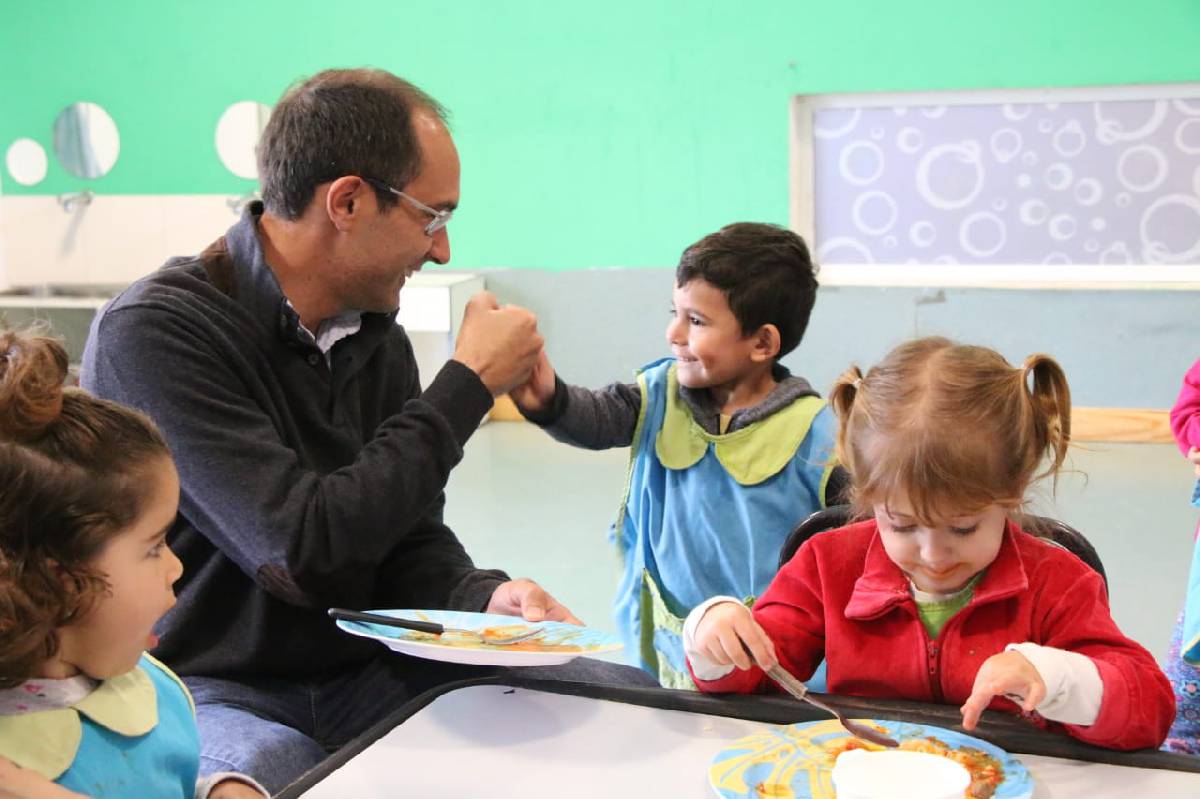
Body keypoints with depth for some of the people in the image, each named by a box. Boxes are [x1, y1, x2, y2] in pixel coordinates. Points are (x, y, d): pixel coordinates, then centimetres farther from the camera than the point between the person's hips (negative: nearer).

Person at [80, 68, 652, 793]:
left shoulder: (378, 339, 3)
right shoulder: (152, 333, -19)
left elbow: (409, 541, 9)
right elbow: (305, 556, -26)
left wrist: (483, 596, -15)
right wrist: (470, 384, -18)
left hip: (366, 672, 6)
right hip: (219, 696, -6)